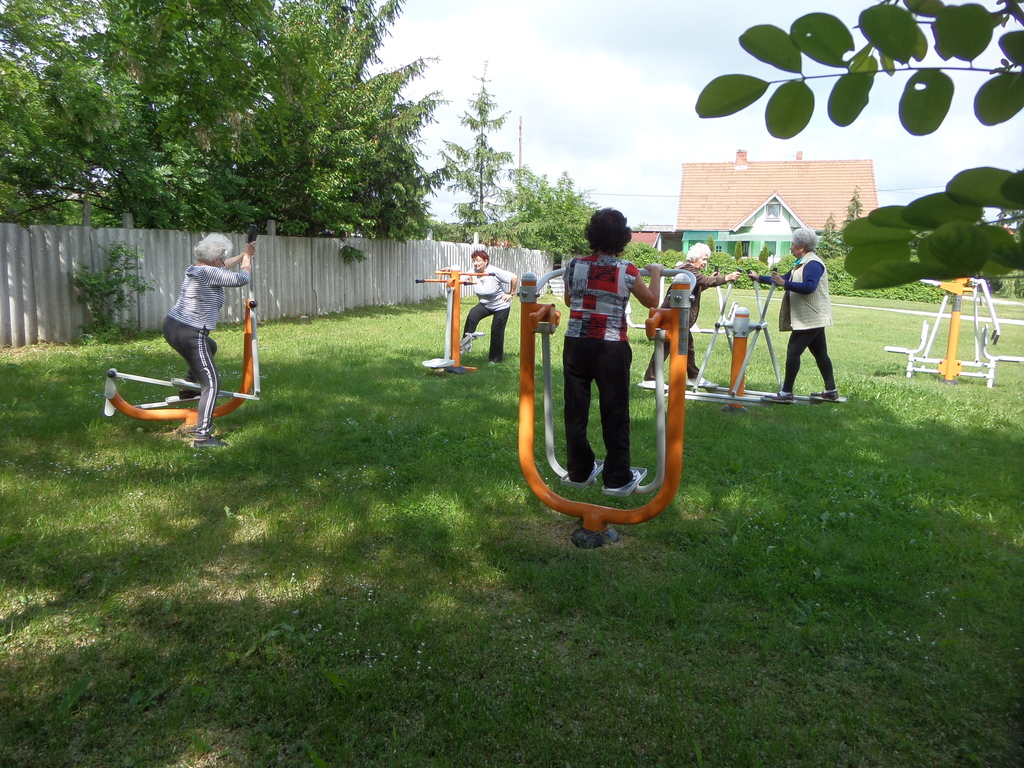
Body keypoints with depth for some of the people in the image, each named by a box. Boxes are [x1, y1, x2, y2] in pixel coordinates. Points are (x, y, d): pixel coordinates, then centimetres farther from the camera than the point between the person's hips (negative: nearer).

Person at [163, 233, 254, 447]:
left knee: (210, 347, 39)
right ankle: (202, 437, -11)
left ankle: (188, 388, 42)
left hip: (171, 326, 10)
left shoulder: (193, 269, 13)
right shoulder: (209, 273, -14)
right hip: (189, 335, -10)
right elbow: (242, 278, -16)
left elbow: (222, 267, 31)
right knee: (211, 384, -6)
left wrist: (243, 255, 36)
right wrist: (247, 259, 5)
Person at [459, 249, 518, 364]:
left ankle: (496, 359, 16)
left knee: (496, 332, 0)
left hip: (501, 306, -4)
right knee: (472, 315, -25)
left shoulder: (495, 272, -25)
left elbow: (514, 278, -23)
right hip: (485, 305, 4)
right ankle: (467, 342, -23)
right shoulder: (473, 272, -11)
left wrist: (511, 294, -15)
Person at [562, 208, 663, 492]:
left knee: (576, 409, 11)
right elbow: (652, 302, 8)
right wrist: (655, 274, 24)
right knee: (615, 412, 6)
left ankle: (579, 470, 23)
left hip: (576, 344, 3)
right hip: (610, 348, -3)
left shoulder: (574, 266, 1)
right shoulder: (627, 271, -6)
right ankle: (617, 477, 12)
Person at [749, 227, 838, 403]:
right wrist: (759, 278, 21)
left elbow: (809, 287, -29)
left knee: (793, 352, -12)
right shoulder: (802, 263, 17)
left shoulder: (813, 263, -15)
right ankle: (831, 390, 18)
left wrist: (784, 283, -31)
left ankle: (786, 393, -11)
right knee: (820, 353, 13)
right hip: (812, 318, 11)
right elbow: (784, 279, 23)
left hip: (811, 318, -11)